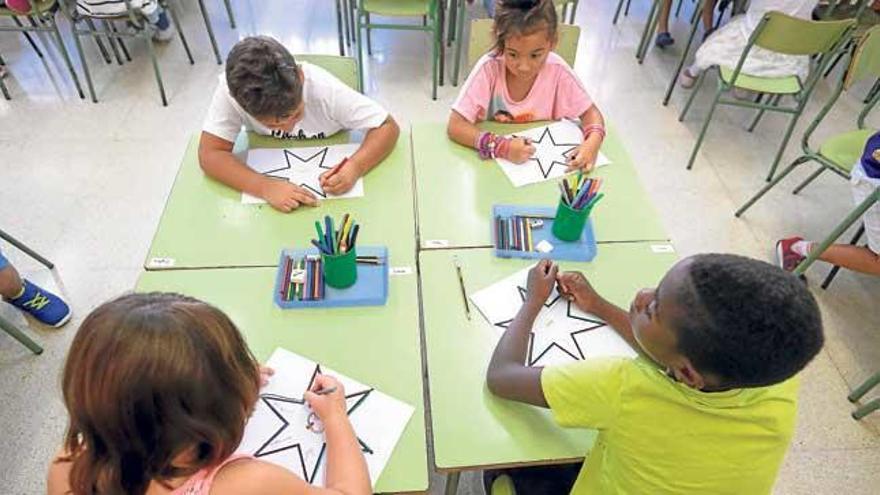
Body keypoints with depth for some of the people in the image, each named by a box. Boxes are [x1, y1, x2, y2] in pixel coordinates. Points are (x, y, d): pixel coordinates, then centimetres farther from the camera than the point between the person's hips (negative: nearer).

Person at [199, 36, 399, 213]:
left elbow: (388, 127, -23)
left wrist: (355, 167, -39)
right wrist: (265, 187, -39)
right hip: (273, 181, 0)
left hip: (329, 179, 1)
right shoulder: (231, 91, -27)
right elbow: (209, 154, -25)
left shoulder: (327, 91, -29)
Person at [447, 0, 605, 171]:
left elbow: (590, 112, -3)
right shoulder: (489, 68, -20)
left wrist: (592, 143, -24)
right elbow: (455, 126, -22)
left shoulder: (557, 71, -15)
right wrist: (502, 146, -34)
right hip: (494, 161, -1)